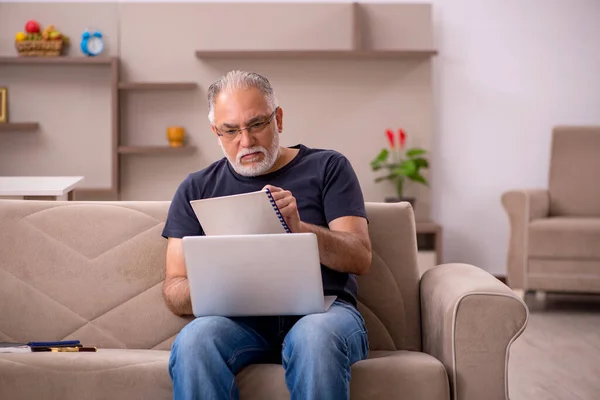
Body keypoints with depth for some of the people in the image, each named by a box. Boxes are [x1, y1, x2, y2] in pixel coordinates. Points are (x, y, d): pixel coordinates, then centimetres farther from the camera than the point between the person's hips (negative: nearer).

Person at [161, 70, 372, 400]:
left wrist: (299, 228, -15)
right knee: (192, 342, -33)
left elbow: (361, 258, 3)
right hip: (240, 320, 2)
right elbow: (173, 289, 13)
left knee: (315, 337, -38)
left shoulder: (327, 168, 14)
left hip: (321, 309, -1)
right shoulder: (197, 189, 19)